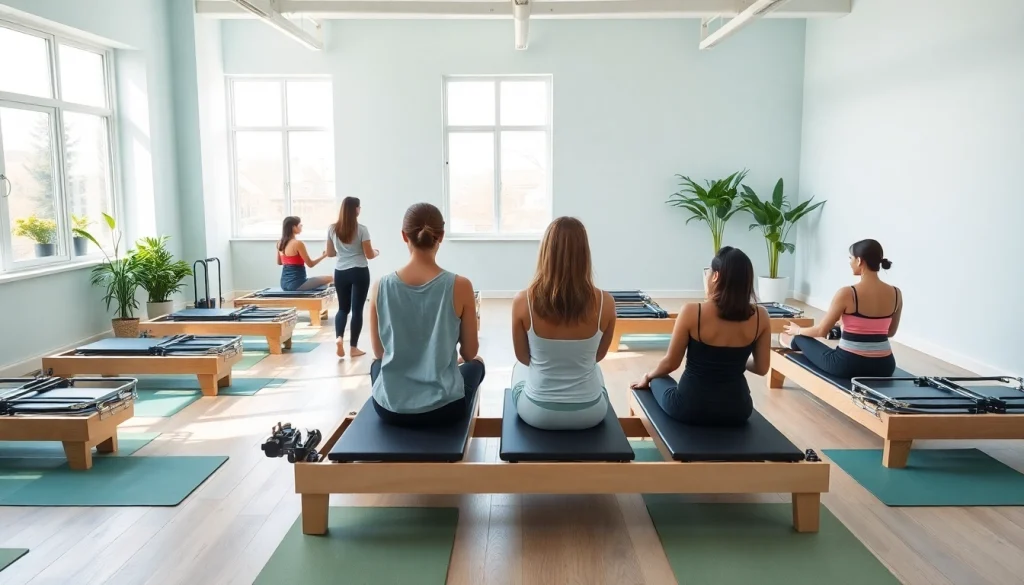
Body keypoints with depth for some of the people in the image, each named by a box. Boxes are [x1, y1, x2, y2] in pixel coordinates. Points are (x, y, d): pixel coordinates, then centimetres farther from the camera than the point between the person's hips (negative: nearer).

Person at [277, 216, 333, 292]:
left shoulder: (280, 243, 8)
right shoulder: (298, 243, -16)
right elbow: (310, 264, -11)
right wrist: (324, 255, 2)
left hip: (285, 283, 9)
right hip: (296, 284, -9)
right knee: (330, 279, -6)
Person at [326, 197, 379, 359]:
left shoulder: (332, 229, 1)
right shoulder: (361, 229, -10)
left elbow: (330, 253, 8)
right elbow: (369, 255, -7)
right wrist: (377, 252, 14)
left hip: (340, 272, 4)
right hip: (359, 272, -4)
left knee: (343, 308, 15)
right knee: (357, 309, 4)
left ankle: (339, 337, -8)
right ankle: (353, 347, 7)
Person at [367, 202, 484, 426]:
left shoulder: (381, 286, -8)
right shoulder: (460, 286, -14)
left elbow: (379, 353, 4)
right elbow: (470, 352, -2)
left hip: (390, 408, 2)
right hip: (443, 408, -1)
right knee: (476, 364, 33)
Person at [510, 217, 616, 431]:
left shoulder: (523, 301, -19)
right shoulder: (605, 303, -16)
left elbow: (523, 358, -2)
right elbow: (598, 356, 2)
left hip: (538, 413, 0)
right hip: (589, 414, 1)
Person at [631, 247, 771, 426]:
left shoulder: (692, 312, -19)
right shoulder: (760, 316, -10)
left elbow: (670, 363, -8)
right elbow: (761, 369, 1)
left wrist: (648, 376, 12)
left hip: (691, 408, -3)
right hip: (737, 410, 4)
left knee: (659, 380, 30)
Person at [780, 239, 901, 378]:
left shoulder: (847, 293, -17)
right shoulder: (896, 294, -2)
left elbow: (822, 331, -6)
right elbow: (890, 332, 15)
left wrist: (797, 330, 15)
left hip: (848, 364, -5)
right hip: (884, 367, 5)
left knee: (801, 338, 26)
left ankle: (794, 342, 60)